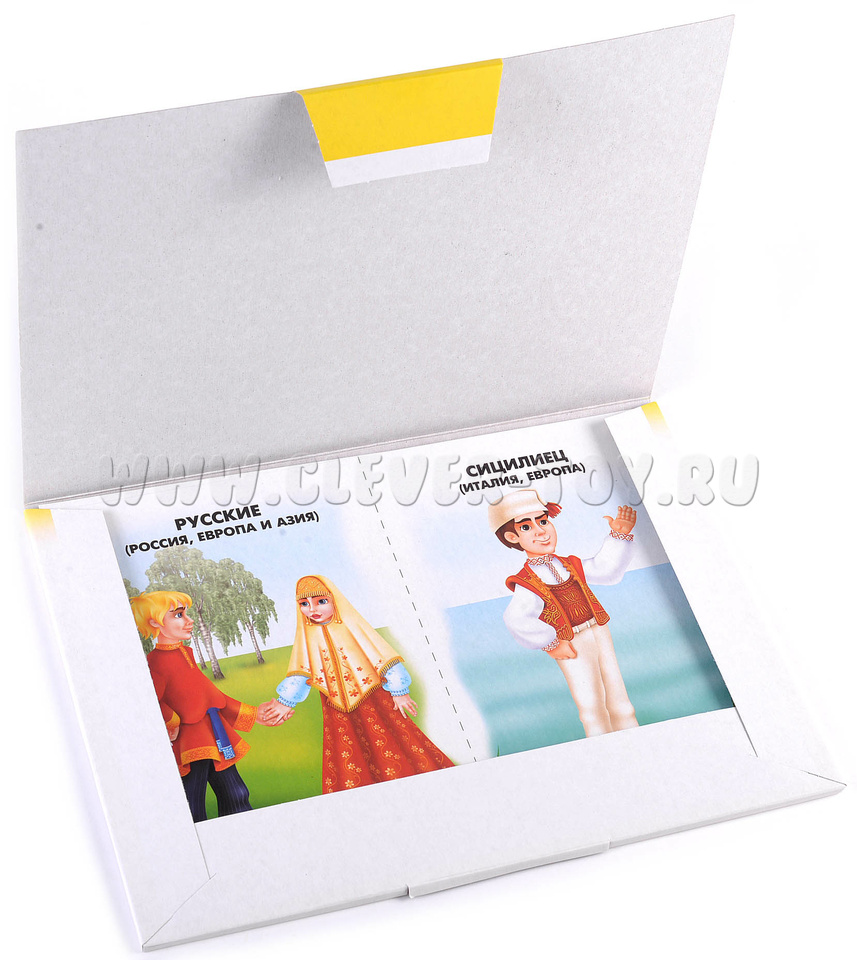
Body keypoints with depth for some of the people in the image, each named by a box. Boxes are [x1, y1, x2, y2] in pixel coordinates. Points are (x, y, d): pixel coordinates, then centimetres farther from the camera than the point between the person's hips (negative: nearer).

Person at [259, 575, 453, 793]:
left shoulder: (351, 626, -9)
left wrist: (398, 691, -8)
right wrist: (285, 702, 2)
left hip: (371, 696, -3)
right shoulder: (309, 636, 0)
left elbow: (381, 658, -7)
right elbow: (301, 672, 5)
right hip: (338, 708, 3)